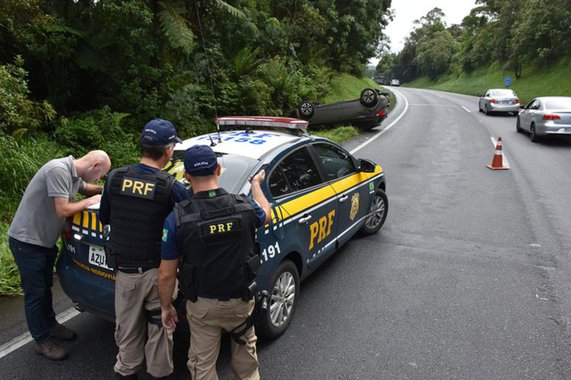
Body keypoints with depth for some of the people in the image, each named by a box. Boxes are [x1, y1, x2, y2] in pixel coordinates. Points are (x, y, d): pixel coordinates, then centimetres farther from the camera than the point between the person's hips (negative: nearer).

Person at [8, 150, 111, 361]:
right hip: (27, 241, -9)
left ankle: (50, 325, 40)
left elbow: (86, 188, 22)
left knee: (45, 286, 23)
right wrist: (90, 201, -15)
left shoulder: (74, 174, 0)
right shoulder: (58, 170, -27)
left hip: (45, 240, 9)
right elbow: (63, 210, -28)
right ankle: (43, 341, 17)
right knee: (35, 292, 3)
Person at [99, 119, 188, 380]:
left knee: (127, 329, 21)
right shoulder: (172, 188, -19)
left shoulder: (115, 178, -6)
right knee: (159, 328, 16)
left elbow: (104, 218, 8)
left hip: (124, 269, 4)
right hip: (157, 271, -3)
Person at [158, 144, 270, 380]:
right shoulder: (245, 207, -15)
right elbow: (265, 214, 12)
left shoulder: (177, 218, -19)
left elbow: (166, 274, -11)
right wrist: (256, 184, 29)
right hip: (240, 301, 2)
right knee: (245, 353, 28)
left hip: (202, 306, -1)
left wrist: (165, 307, 6)